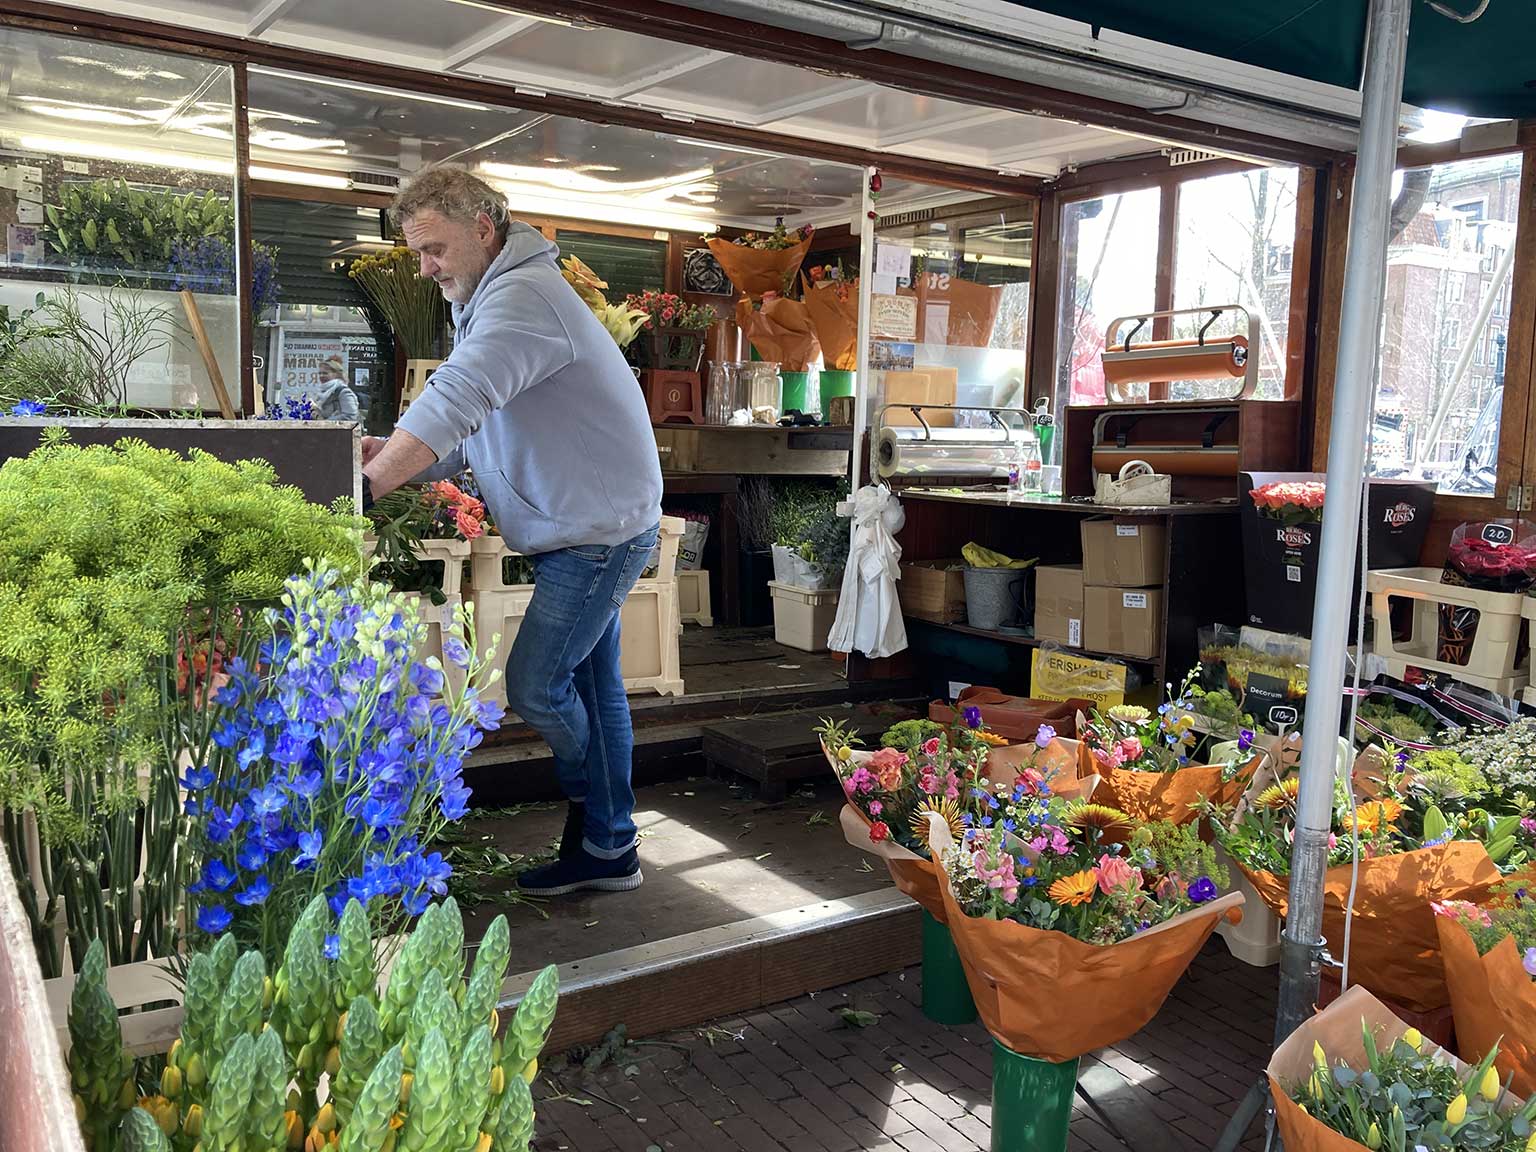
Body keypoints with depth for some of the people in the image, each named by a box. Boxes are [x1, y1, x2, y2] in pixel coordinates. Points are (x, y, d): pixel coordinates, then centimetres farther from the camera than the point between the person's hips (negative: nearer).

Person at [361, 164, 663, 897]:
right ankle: (609, 849, 25)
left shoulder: (520, 296, -20)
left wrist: (366, 486, -30)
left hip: (598, 527, -11)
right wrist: (387, 455, -5)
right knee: (591, 686, 14)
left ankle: (600, 832, 19)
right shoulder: (489, 300, 16)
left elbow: (451, 405, -32)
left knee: (534, 685, -7)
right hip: (584, 527, 11)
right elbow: (466, 434, 12)